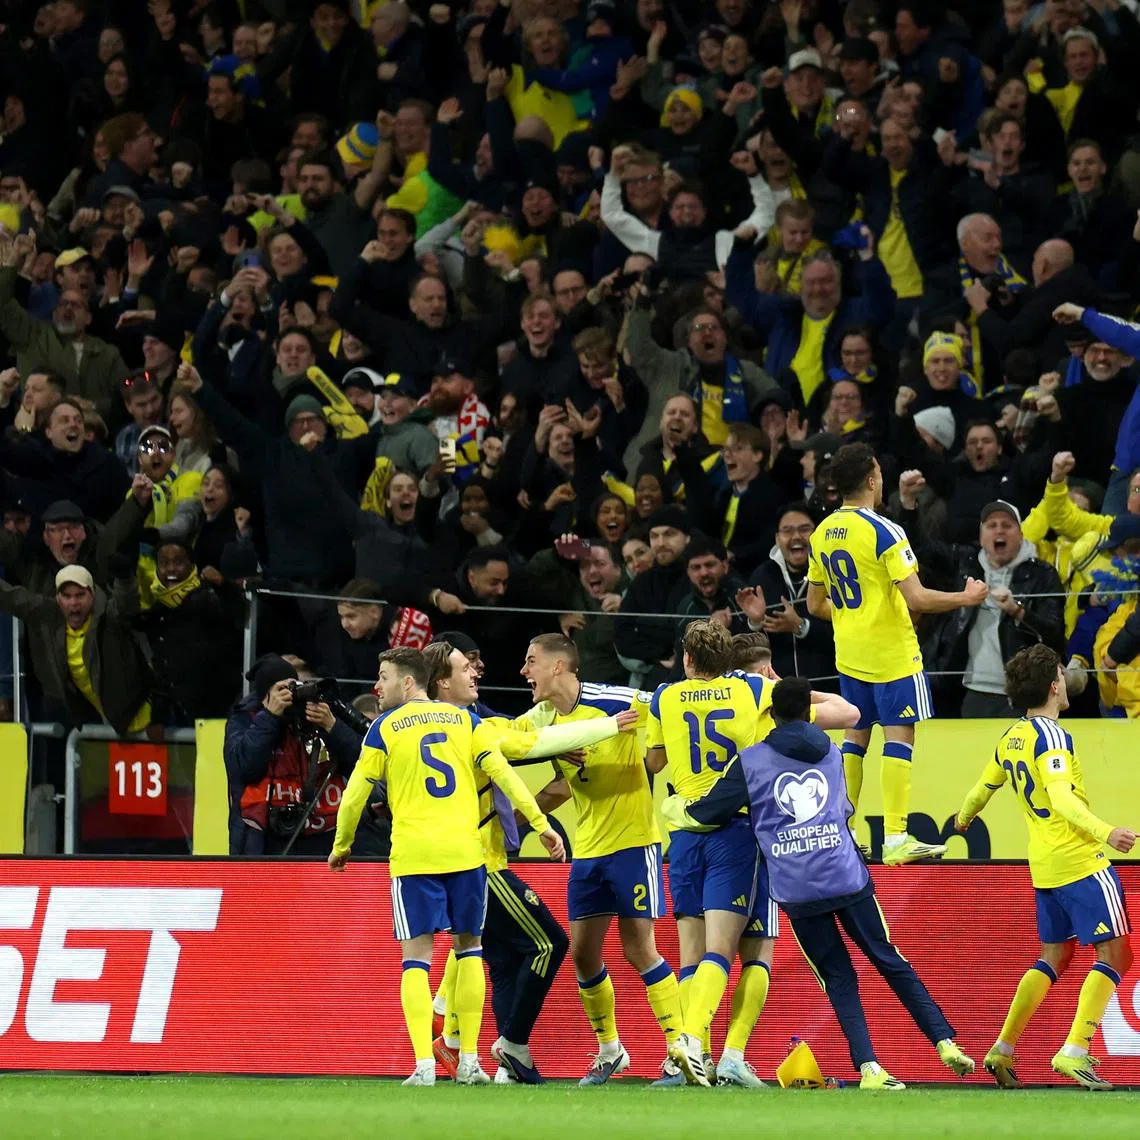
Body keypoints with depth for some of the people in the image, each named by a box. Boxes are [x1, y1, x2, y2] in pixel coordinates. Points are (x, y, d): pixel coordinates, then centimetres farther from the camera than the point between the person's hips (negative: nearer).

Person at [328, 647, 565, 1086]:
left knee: (416, 956, 0)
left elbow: (355, 794, 3)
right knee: (468, 947, 15)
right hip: (465, 850, 3)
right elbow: (502, 773, 3)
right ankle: (469, 1061, 10)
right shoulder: (462, 719, 10)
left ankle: (424, 1064, -11)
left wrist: (342, 845, 18)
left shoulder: (385, 727, 2)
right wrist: (541, 824, 6)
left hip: (413, 855, -3)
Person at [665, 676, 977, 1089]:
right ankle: (945, 1042, 6)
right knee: (891, 963, 12)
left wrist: (673, 806, 26)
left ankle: (869, 1067, -6)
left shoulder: (751, 761, 3)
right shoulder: (832, 755, 16)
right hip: (848, 880, 2)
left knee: (838, 980, 6)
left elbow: (705, 814, 4)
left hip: (797, 892, -2)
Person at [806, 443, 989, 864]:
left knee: (855, 735, 15)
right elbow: (916, 598, -22)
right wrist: (967, 598, -8)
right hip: (891, 652, -7)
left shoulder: (822, 534, 6)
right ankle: (895, 839, -9)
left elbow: (815, 605, 14)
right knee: (899, 736, -5)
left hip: (849, 652, 7)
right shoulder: (883, 532, -17)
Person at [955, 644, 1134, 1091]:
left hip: (1044, 866, 9)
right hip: (1080, 862, -9)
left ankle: (1003, 1050, 17)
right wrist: (1105, 832, -40)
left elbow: (982, 788, 25)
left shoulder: (1012, 737, 10)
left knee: (1053, 957, 18)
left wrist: (964, 818, 46)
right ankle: (1074, 1051, -16)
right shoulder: (1050, 736, -15)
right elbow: (1061, 798, -28)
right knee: (1114, 953, -6)